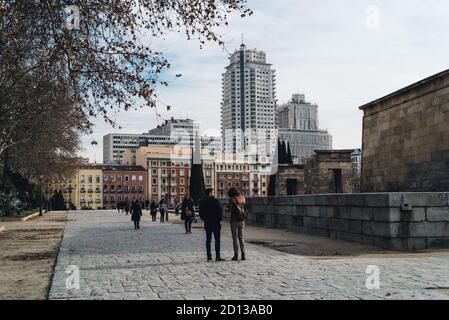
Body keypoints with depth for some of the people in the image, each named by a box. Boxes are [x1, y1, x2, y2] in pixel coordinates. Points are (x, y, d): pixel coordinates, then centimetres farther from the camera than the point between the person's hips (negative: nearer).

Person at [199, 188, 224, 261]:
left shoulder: (202, 202, 5)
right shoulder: (214, 201, -11)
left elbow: (201, 213, 8)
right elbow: (220, 211, -10)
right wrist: (219, 219, 5)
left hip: (207, 224, 5)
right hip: (215, 223, -5)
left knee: (208, 240, 8)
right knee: (217, 240, -1)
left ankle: (209, 256, 7)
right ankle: (217, 256, -4)